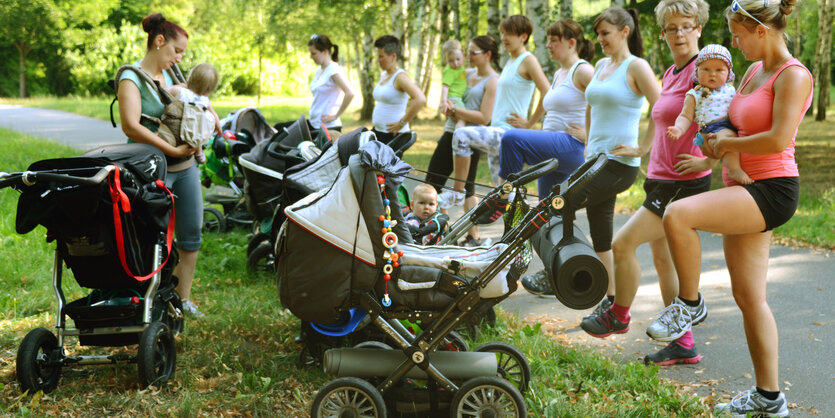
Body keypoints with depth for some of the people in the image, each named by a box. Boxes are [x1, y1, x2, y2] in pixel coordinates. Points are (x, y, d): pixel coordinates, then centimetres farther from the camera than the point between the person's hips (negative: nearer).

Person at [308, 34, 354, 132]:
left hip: (328, 127, -9)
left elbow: (350, 94, -25)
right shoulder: (319, 70, 12)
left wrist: (336, 116, -18)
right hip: (314, 123, 9)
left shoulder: (333, 70, -14)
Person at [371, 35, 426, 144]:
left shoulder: (400, 77, -15)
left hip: (393, 135, -9)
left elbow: (421, 99, -30)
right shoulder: (384, 75, 12)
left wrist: (402, 123, -24)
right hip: (378, 131, 9)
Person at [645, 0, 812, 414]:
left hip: (773, 190, -9)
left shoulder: (794, 75, -11)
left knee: (678, 215, -27)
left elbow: (778, 139, -22)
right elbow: (734, 125, 26)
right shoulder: (753, 71, 14)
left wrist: (727, 144, -9)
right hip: (744, 190, 9)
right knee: (747, 296, 9)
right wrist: (715, 142, 5)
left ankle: (688, 303, -6)